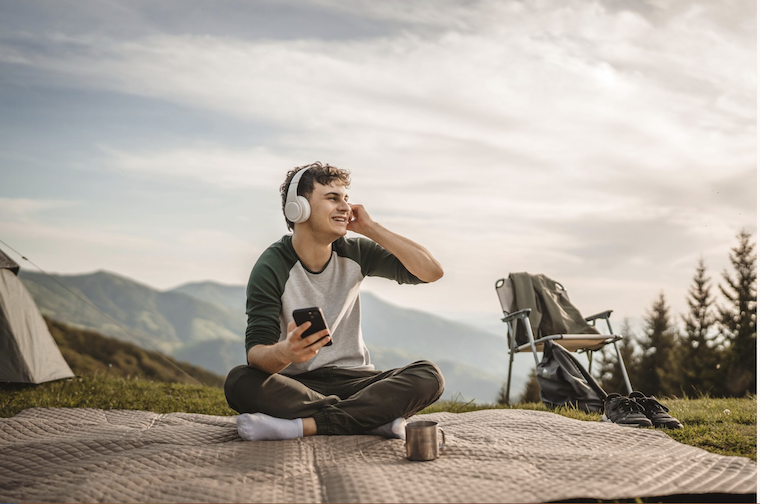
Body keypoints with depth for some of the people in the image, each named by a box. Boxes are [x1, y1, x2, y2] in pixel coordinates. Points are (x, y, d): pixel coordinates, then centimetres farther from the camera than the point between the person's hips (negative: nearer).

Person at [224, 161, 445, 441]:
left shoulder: (355, 253, 1)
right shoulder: (271, 268, -11)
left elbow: (432, 271, -6)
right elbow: (256, 351, -20)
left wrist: (371, 229, -10)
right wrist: (285, 352, -45)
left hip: (352, 378, 3)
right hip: (295, 383, -2)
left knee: (428, 376, -23)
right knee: (239, 382, -34)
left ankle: (303, 425, -30)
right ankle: (376, 417, -28)